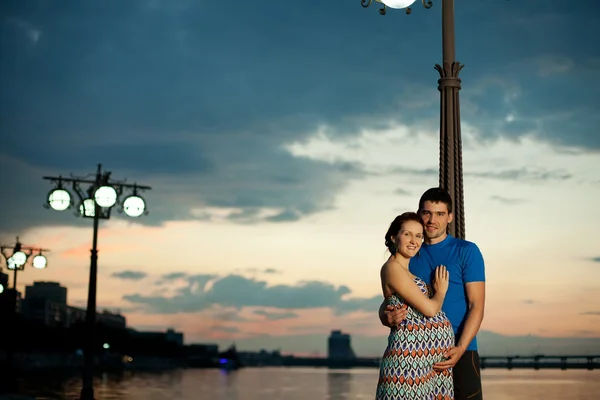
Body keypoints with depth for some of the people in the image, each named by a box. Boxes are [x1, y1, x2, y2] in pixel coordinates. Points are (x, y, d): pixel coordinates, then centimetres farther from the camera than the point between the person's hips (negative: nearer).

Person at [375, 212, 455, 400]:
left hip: (431, 358, 9)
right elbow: (429, 309, -13)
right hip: (411, 355, -9)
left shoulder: (406, 271, 19)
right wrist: (441, 292, 5)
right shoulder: (392, 267, -9)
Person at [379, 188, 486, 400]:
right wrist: (386, 316, -16)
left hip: (458, 351, -3)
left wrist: (460, 348, -20)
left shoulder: (467, 251, 1)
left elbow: (476, 305, -6)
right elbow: (388, 301, 9)